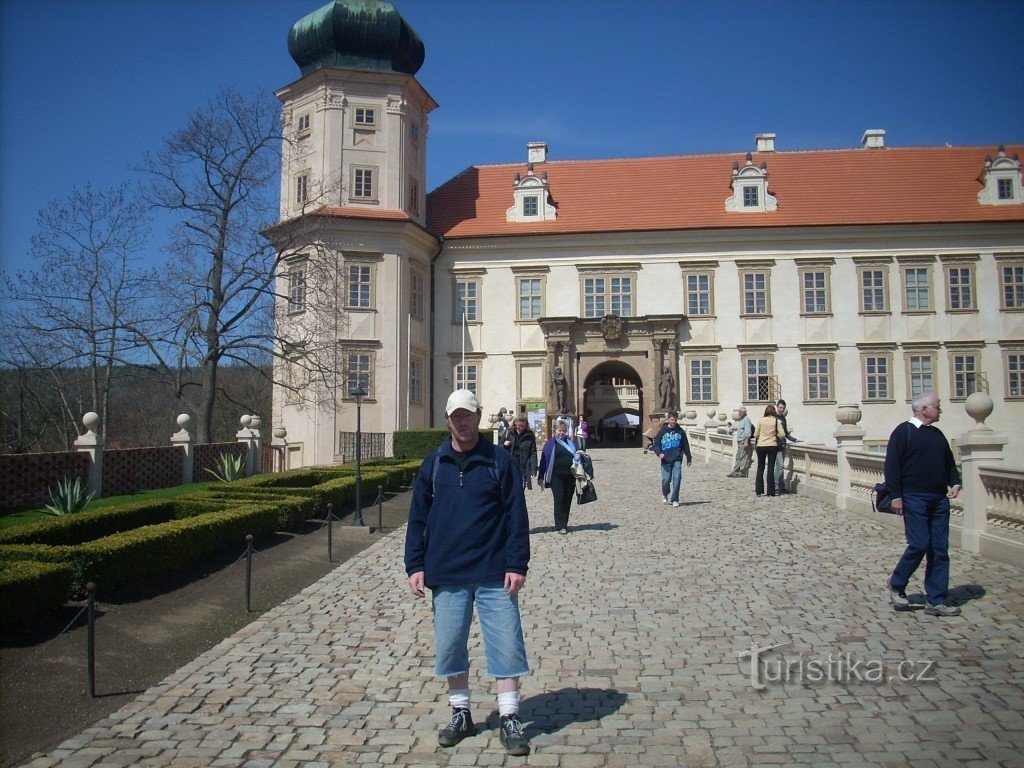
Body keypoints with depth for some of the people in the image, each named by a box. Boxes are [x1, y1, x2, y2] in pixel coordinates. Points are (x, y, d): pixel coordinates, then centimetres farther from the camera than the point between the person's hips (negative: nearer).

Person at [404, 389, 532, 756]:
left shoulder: (500, 460, 0)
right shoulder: (433, 463, 7)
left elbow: (517, 516, -2)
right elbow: (418, 517, 9)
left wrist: (516, 566, -8)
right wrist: (415, 566, 3)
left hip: (494, 574, -2)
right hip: (446, 575, 3)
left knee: (506, 644, 0)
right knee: (449, 647, 10)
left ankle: (510, 719, 13)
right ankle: (461, 714, 27)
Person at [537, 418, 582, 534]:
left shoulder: (570, 442, 14)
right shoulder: (550, 443, 3)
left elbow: (576, 456, 23)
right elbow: (544, 460, 1)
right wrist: (540, 477, -3)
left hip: (570, 476, 4)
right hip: (556, 477, -4)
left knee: (567, 501, 7)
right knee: (559, 500, -8)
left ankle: (564, 524, 17)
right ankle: (560, 526, -6)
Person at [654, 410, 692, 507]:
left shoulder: (680, 431, 7)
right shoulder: (662, 431, 2)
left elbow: (686, 445, 15)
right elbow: (656, 443, 3)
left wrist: (689, 458, 18)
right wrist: (659, 453, -15)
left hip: (677, 460, 1)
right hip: (666, 460, -1)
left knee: (677, 479, -9)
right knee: (666, 479, -3)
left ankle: (675, 500, 0)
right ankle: (665, 494, 27)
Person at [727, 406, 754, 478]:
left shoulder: (746, 420, -11)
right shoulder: (741, 420, 19)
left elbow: (748, 432, -18)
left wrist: (746, 442, -24)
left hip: (744, 442, -10)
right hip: (740, 442, 10)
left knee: (744, 458, -6)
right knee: (738, 458, 9)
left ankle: (742, 473, -4)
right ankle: (735, 472, 11)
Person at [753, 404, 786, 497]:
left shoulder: (761, 420, -1)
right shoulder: (777, 421, -4)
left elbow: (756, 434, 2)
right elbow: (782, 435, -9)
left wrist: (755, 444, 19)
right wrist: (779, 438, 12)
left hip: (760, 446, 1)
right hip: (772, 446, -1)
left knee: (760, 468, 10)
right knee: (771, 468, 3)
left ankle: (759, 490, 7)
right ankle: (770, 492, 3)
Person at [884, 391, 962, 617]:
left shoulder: (937, 434, 17)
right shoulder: (903, 431, -5)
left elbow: (949, 462, 26)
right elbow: (892, 465, -10)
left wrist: (954, 483, 7)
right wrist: (896, 496, -15)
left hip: (939, 499, 7)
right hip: (914, 498, -7)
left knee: (940, 549, 5)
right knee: (919, 545, -10)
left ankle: (936, 601, 10)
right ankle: (896, 585, 13)